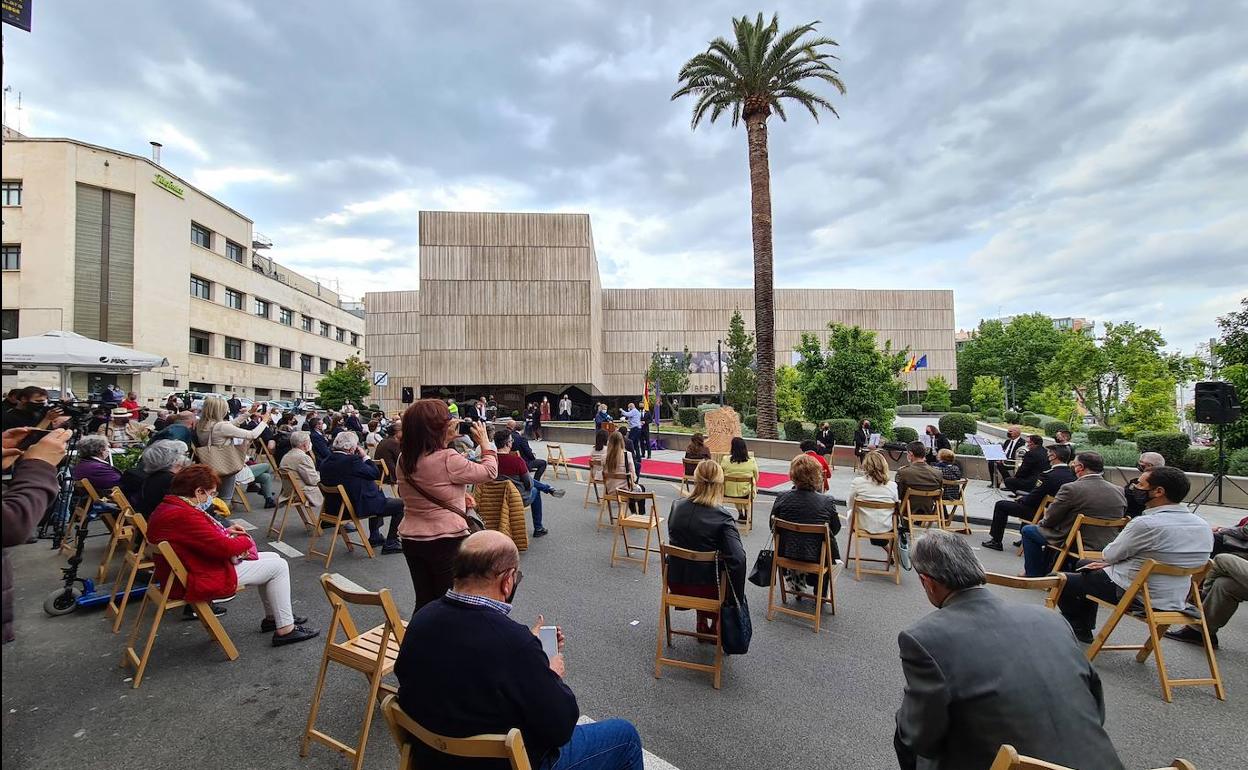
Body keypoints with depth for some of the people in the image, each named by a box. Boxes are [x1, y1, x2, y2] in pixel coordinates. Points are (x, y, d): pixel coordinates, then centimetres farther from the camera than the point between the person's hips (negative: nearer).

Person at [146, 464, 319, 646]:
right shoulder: (183, 516, -29)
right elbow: (224, 547, -27)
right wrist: (247, 540, -7)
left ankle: (272, 617, 25)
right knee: (278, 566, -6)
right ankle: (285, 629, 2)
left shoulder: (167, 506, 5)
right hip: (199, 582, -11)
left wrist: (224, 531, 5)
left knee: (273, 557, 15)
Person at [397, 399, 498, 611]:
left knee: (424, 601, 19)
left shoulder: (404, 460, -1)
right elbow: (490, 472, -11)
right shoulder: (448, 459, -24)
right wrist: (485, 442, 1)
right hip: (446, 541, -6)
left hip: (411, 540, 7)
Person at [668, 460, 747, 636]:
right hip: (707, 588, -4)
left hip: (675, 584, 4)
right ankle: (716, 628, 40)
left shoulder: (677, 506, -7)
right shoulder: (723, 518, -21)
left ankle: (703, 626, 45)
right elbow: (738, 560, -29)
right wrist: (736, 597, -17)